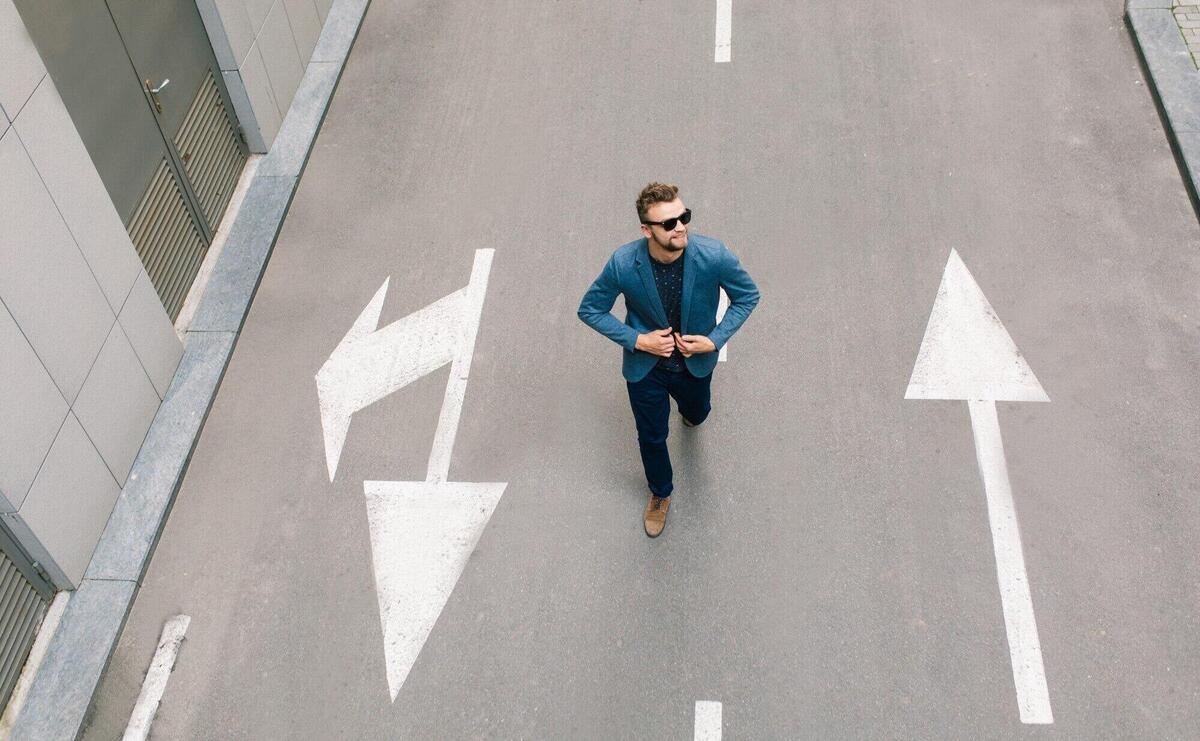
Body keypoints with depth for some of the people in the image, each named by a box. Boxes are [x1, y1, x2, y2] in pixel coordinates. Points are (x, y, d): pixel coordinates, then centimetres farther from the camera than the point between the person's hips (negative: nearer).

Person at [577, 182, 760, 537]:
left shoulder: (714, 255, -30)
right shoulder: (623, 264, -30)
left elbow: (748, 296, -11)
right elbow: (590, 309, -13)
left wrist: (715, 340, -21)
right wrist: (636, 339, -23)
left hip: (696, 361, 2)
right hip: (645, 367, -1)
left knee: (697, 414, 31)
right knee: (652, 437, 18)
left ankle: (687, 408, 72)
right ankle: (660, 494, 50)